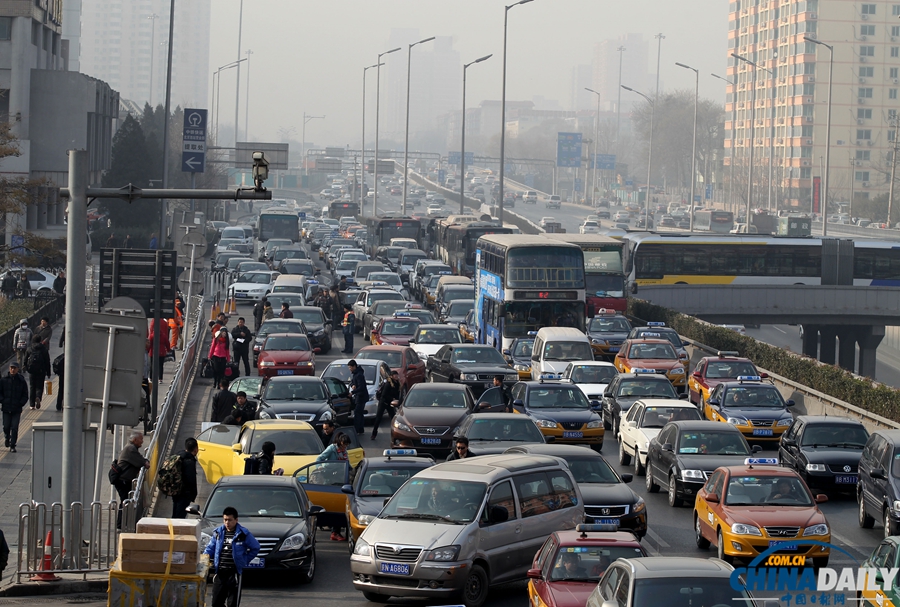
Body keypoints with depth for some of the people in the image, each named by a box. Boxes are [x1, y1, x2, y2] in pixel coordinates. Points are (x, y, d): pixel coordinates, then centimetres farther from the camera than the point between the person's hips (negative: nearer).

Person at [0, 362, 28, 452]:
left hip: (17, 409, -1)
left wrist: (21, 404, -7)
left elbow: (25, 396, 6)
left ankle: (12, 445, 1)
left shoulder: (21, 381, 1)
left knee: (14, 428, -6)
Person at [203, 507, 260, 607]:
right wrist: (206, 555, -4)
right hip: (219, 572, 4)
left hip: (234, 572, -4)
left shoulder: (243, 534, -2)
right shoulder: (218, 532, 9)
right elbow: (210, 547, 17)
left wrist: (245, 561, 2)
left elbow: (255, 548, 8)